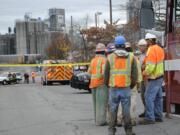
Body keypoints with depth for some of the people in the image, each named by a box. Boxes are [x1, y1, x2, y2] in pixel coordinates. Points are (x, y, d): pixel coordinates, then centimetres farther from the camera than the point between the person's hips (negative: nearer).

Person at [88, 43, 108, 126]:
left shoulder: (93, 60, 11)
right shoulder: (104, 60, -10)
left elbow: (89, 72, 12)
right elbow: (104, 72, -20)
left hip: (93, 83, 7)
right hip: (101, 83, -7)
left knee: (96, 102, 14)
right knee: (102, 103, -5)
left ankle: (98, 119, 18)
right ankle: (100, 121, -7)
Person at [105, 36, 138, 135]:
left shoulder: (110, 57, 0)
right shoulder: (131, 57, 1)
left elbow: (106, 75, 3)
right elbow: (134, 74, -1)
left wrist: (108, 85, 20)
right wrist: (131, 86, 14)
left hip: (113, 89, 0)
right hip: (126, 89, 0)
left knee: (113, 110, 8)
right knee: (126, 111, 6)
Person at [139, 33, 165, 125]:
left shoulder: (151, 50, -18)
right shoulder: (159, 49, 12)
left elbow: (150, 66, -25)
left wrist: (144, 73, -9)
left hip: (153, 78, -10)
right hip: (160, 76, 10)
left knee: (149, 97, -8)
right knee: (158, 97, 14)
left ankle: (150, 118, -7)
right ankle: (158, 116, 20)